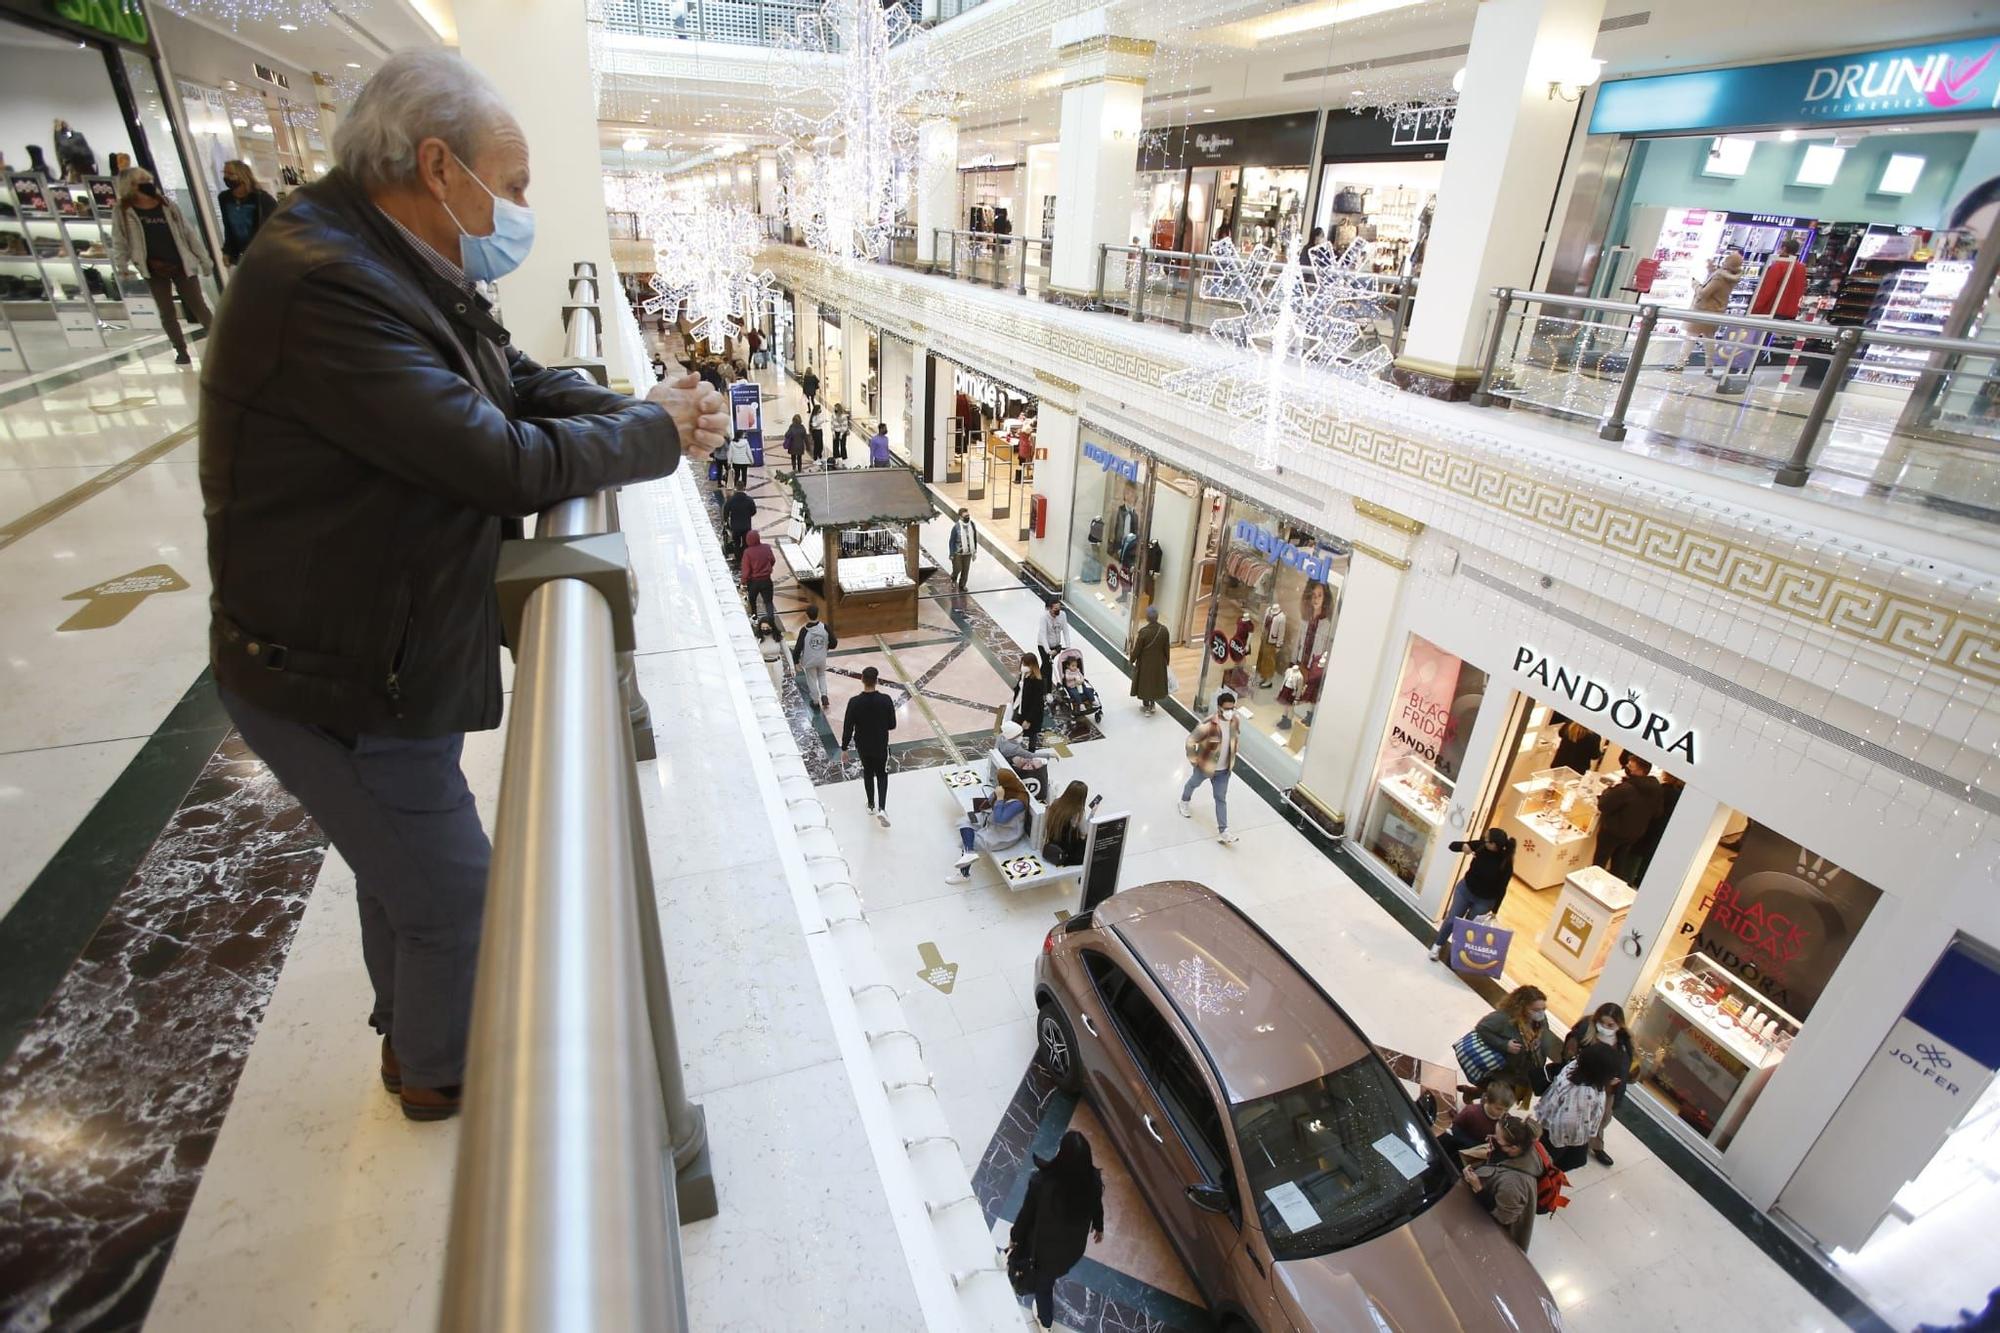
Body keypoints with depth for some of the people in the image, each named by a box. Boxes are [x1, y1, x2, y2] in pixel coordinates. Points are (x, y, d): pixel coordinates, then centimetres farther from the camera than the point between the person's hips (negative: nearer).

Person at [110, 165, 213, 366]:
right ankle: (181, 350, 13)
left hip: (181, 265, 0)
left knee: (198, 306, 1)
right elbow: (119, 241, 0)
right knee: (167, 312, 6)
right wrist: (121, 265, -9)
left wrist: (204, 260, 3)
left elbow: (188, 233, 5)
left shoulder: (168, 205, 2)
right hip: (154, 269, 0)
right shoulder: (123, 212, -2)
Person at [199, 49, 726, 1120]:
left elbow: (523, 388, 5)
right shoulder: (325, 287, -29)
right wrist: (656, 429, -17)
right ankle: (441, 1072, 39)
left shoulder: (402, 270, 3)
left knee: (402, 864, 28)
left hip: (385, 649, 10)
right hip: (340, 686, -10)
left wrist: (656, 417, -12)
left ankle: (409, 1031, 54)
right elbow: (511, 463, -32)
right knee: (450, 891, 10)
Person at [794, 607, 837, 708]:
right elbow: (834, 644, -8)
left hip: (809, 661, -2)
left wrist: (796, 661, -4)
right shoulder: (826, 628, -16)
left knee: (812, 680, 17)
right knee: (822, 676, 28)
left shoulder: (804, 630, -24)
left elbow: (798, 647, -19)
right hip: (822, 659, 2)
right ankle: (824, 696, 14)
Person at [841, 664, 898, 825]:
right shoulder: (886, 700, -21)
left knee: (868, 773, 24)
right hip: (881, 746, -1)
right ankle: (881, 808, 1)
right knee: (882, 775, 18)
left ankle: (871, 805, 38)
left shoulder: (854, 702, -21)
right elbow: (892, 725, -11)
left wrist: (844, 748, -1)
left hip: (863, 746, 1)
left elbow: (848, 728, -14)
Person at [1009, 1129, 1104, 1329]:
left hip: (1045, 1244, -4)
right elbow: (1097, 1207, -7)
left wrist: (1014, 1237, 1)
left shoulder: (1041, 1181, -36)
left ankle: (1046, 1320, 54)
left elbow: (1026, 1213, -19)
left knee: (1042, 1282, 29)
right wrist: (1099, 1228, 16)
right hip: (1075, 1244, 4)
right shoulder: (1093, 1179, -28)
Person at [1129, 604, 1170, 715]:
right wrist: (1166, 661, 11)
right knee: (1156, 681, 23)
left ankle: (1146, 706, 28)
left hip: (1145, 662, -3)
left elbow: (1137, 649, -16)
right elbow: (1167, 648, -4)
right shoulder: (1164, 630, -16)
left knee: (1145, 682, 16)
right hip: (1159, 662, 3)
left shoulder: (1143, 631, -27)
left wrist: (1132, 659, 2)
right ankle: (1153, 704, 37)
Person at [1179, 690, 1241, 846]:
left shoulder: (1235, 721, -14)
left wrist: (1231, 758, 12)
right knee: (1193, 783, 27)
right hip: (1204, 765, -3)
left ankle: (1222, 832, 14)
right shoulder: (1209, 725, -33)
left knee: (1221, 798, 8)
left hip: (1224, 769, 4)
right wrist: (1193, 760, -15)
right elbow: (1190, 741, -23)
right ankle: (1184, 802, 58)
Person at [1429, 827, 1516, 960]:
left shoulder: (1505, 862, -25)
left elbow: (1502, 888, -15)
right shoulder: (1481, 845, -19)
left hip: (1484, 900, -2)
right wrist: (1463, 846, -35)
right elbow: (1452, 845, -13)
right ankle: (1438, 945, 27)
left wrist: (1494, 910, -14)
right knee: (1452, 919, 8)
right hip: (1465, 889, 2)